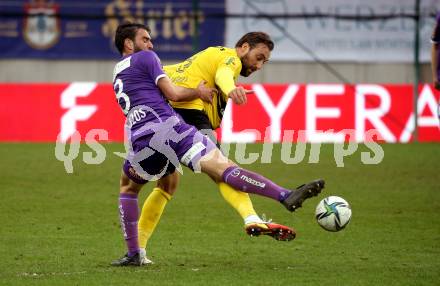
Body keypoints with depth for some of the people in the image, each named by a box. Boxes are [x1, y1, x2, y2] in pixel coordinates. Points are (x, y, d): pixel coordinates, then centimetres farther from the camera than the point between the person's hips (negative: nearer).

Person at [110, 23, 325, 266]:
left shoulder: (117, 73, 31)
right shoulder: (145, 57, 11)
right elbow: (173, 93, 1)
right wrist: (200, 92, 17)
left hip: (139, 141, 6)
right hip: (168, 127, -5)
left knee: (127, 187, 31)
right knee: (222, 167, -17)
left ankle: (133, 254, 20)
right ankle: (285, 196, -32)